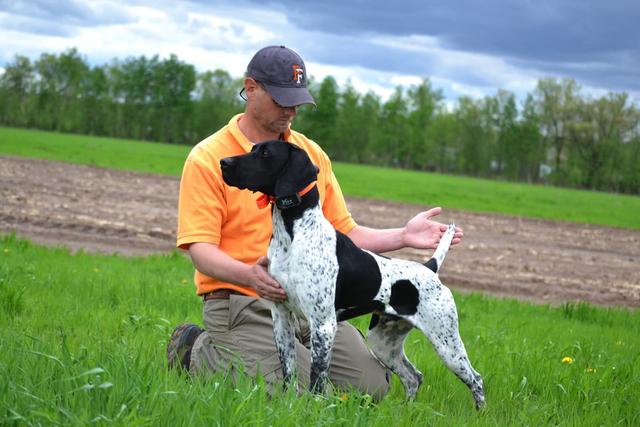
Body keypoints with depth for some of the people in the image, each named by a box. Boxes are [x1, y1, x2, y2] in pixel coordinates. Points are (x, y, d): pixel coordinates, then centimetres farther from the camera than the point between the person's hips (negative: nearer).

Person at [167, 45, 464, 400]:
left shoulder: (313, 155, 13)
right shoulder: (207, 158, -6)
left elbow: (343, 233, 15)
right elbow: (201, 250, -13)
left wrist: (403, 237, -1)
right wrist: (250, 275, -33)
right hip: (240, 303, -5)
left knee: (371, 384, -9)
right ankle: (198, 351, 0)